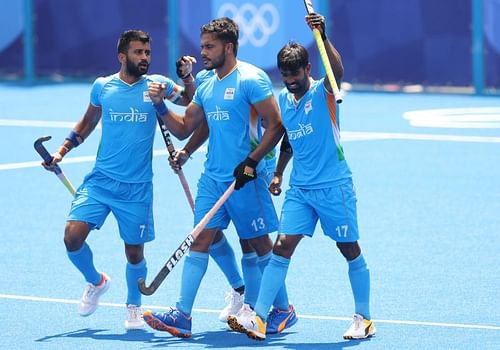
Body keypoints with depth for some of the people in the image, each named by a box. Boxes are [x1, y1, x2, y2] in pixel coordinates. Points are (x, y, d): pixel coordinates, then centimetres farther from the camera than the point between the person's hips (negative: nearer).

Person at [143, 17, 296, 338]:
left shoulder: (251, 79, -10)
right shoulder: (207, 87, 14)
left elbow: (276, 125, -13)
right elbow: (183, 129, 18)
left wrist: (251, 162, -19)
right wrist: (161, 106, 4)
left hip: (244, 179, -7)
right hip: (212, 178, 7)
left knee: (260, 244, 3)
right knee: (200, 240, -2)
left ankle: (284, 310, 18)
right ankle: (182, 315, -7)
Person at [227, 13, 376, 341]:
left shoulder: (322, 93, -9)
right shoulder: (283, 100, 8)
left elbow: (338, 71, -32)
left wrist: (323, 37, -45)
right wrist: (278, 174, 18)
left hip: (334, 187, -5)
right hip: (299, 188, 5)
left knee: (350, 251, 5)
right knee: (282, 247, -6)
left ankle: (364, 319, 19)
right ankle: (259, 319, -11)